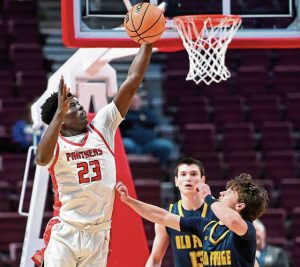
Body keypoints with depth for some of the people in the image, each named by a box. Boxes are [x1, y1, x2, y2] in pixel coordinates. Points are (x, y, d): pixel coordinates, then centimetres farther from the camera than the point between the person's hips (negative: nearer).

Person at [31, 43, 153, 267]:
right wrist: (59, 113, -31)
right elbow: (41, 158, -30)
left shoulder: (102, 128, 7)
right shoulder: (56, 143, -4)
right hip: (64, 234, -4)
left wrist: (147, 43, -1)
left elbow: (132, 82, 4)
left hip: (99, 235, 4)